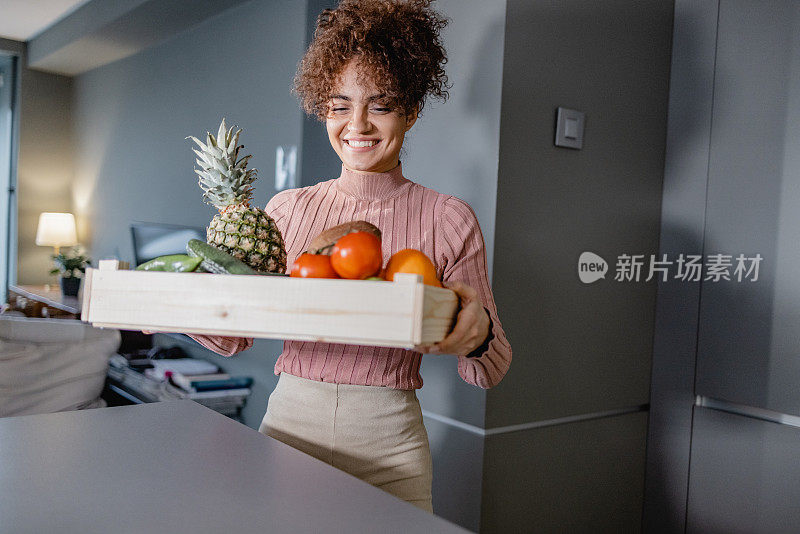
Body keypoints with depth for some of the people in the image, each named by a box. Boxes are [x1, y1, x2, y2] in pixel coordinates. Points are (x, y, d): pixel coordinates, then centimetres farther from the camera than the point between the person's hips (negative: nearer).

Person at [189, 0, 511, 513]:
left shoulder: (448, 219, -4)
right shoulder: (287, 210, 3)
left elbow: (489, 373, -3)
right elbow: (234, 335, 6)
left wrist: (478, 335, -25)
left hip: (387, 445, -2)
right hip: (288, 422, 2)